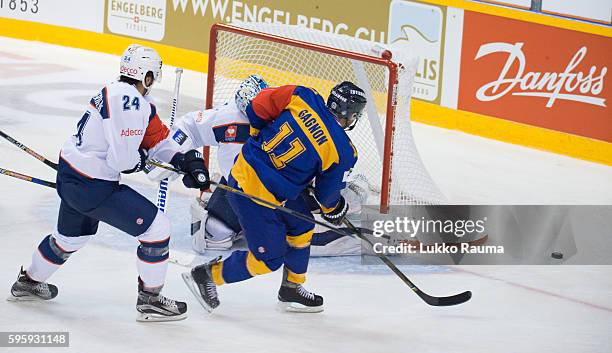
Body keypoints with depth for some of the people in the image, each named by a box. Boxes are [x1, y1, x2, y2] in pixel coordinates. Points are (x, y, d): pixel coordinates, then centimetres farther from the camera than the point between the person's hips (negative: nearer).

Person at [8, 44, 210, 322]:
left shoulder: (116, 92, 9)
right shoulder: (129, 102, -23)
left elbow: (157, 140, 11)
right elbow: (123, 159, -26)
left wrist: (185, 161, 0)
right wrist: (140, 160, -4)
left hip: (69, 175, 10)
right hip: (93, 186, -10)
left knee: (71, 236, 34)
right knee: (157, 227, -4)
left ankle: (29, 282, 53)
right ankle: (150, 300, 5)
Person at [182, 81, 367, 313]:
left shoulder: (304, 97, -5)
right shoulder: (343, 152, -15)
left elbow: (258, 107, 0)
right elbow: (327, 193, -1)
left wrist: (259, 137, 18)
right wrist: (334, 210, 22)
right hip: (255, 196, -8)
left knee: (301, 228, 23)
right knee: (269, 259, 7)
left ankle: (292, 290, 36)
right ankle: (206, 275, 19)